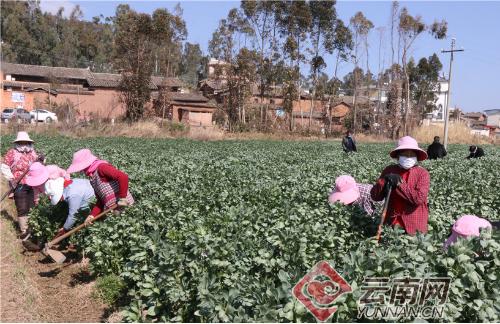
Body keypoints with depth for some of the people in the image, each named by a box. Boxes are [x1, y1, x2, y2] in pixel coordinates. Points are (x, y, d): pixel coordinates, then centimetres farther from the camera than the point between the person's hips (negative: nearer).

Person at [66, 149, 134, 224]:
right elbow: (100, 200, 14)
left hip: (123, 205, -9)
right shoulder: (92, 178, 15)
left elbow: (123, 177, -26)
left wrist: (122, 197, -22)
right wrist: (92, 215, -1)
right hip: (111, 209, 9)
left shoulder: (101, 167, -13)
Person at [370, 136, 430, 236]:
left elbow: (419, 198, -20)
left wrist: (400, 183, -19)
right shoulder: (389, 170, 1)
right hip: (393, 222, 2)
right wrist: (384, 182, -20)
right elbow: (375, 196, -3)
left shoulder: (422, 173, -7)